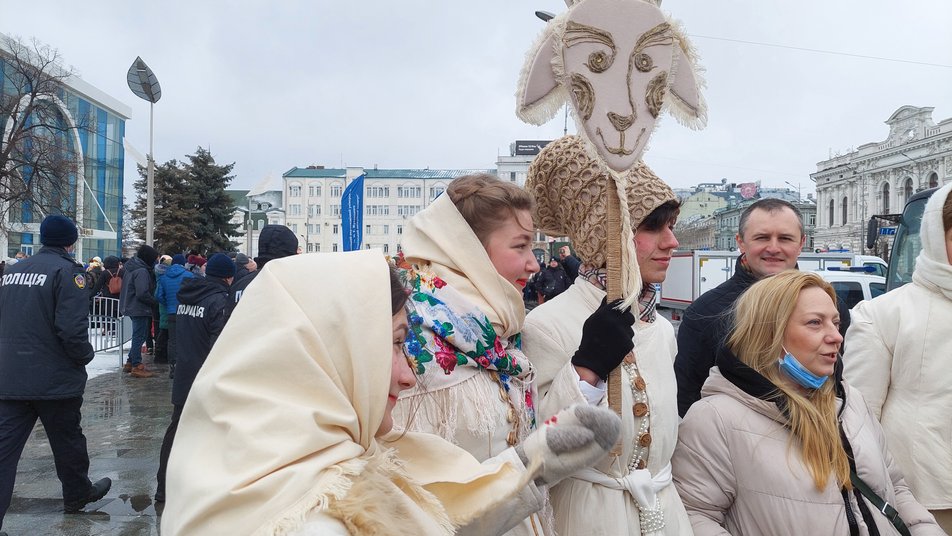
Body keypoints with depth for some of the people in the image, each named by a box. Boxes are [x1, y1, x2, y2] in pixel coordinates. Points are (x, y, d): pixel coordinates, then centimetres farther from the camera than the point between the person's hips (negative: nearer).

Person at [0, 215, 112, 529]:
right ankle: (78, 495, 33)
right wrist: (86, 355, -5)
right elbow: (72, 328, -22)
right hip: (54, 378, -5)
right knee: (67, 440, 13)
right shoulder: (66, 271, -14)